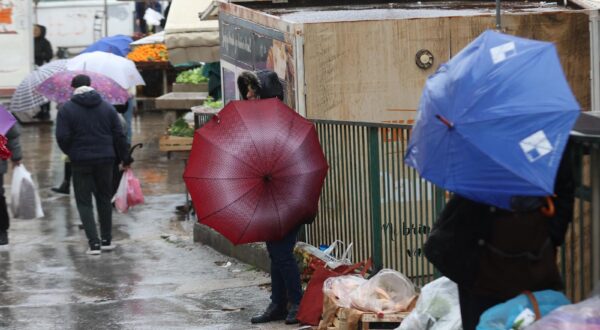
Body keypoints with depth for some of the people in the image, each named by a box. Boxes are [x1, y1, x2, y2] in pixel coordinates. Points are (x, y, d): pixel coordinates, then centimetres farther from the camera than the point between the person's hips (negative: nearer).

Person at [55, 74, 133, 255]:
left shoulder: (66, 109, -4)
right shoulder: (107, 107, 6)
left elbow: (62, 137, -10)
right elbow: (119, 135, 4)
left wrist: (71, 152, 9)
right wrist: (125, 158, 12)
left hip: (80, 161, -3)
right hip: (105, 159, 3)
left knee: (84, 201, 3)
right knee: (104, 198, 16)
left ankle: (94, 242, -8)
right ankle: (107, 240, 20)